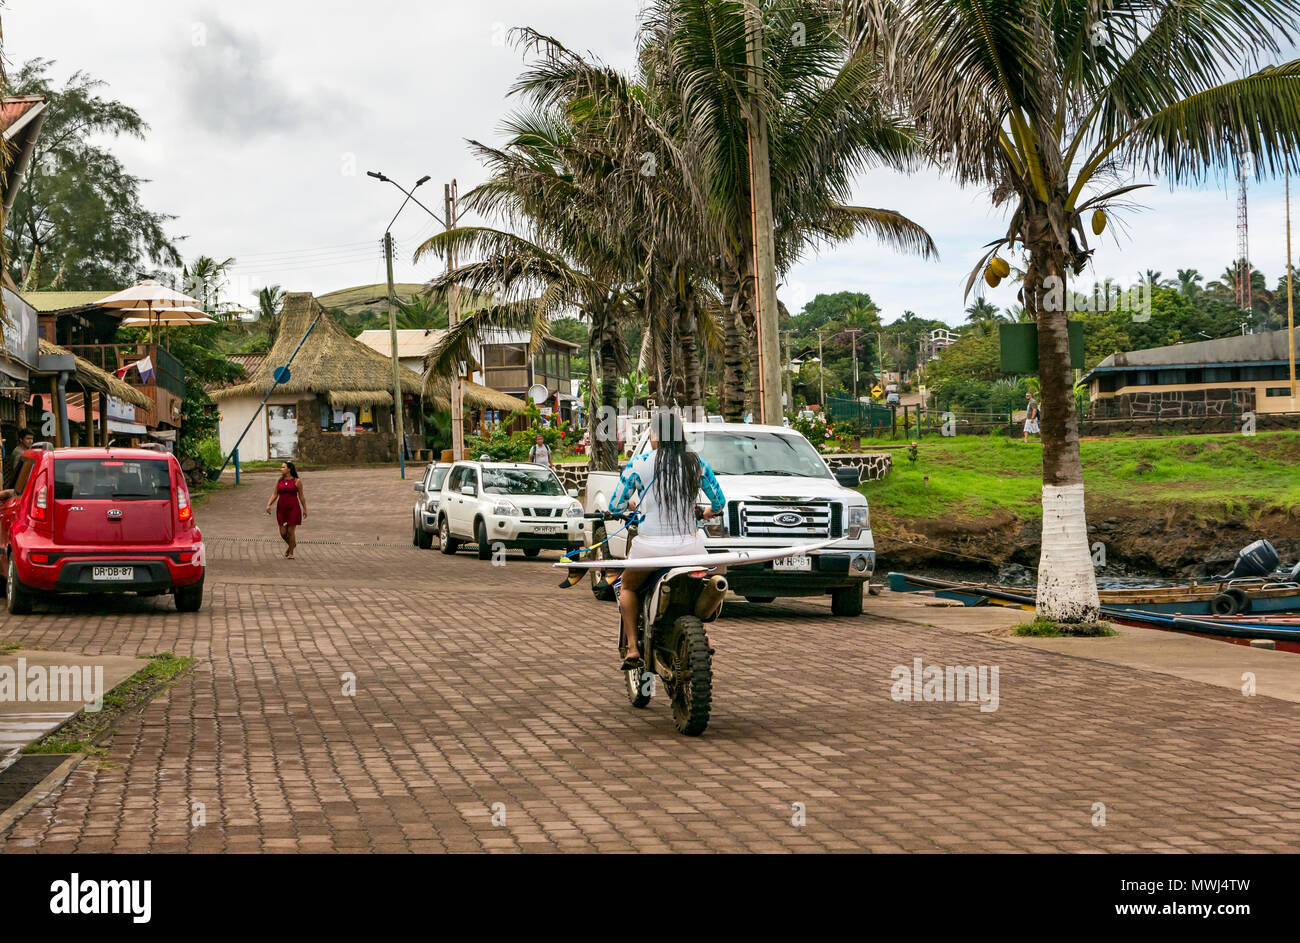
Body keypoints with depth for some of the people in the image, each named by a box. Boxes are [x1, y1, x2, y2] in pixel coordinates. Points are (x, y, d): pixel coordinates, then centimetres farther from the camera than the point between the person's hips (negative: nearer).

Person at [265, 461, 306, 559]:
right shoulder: (279, 481, 7)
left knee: (290, 531, -2)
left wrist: (305, 509, 2)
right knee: (283, 532, 4)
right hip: (281, 509, 4)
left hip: (293, 509, -4)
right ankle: (292, 545, 33)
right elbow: (275, 495, 8)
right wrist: (268, 505, -6)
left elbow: (301, 496, 1)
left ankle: (291, 553, 11)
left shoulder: (297, 481, -3)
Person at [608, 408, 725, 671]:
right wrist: (709, 511, 35)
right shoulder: (696, 462, 2)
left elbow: (615, 506, 2)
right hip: (689, 545, 2)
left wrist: (629, 504, 26)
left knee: (628, 587, 27)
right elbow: (719, 501, 11)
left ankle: (632, 647, 13)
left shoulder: (639, 463, -5)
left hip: (651, 546, -2)